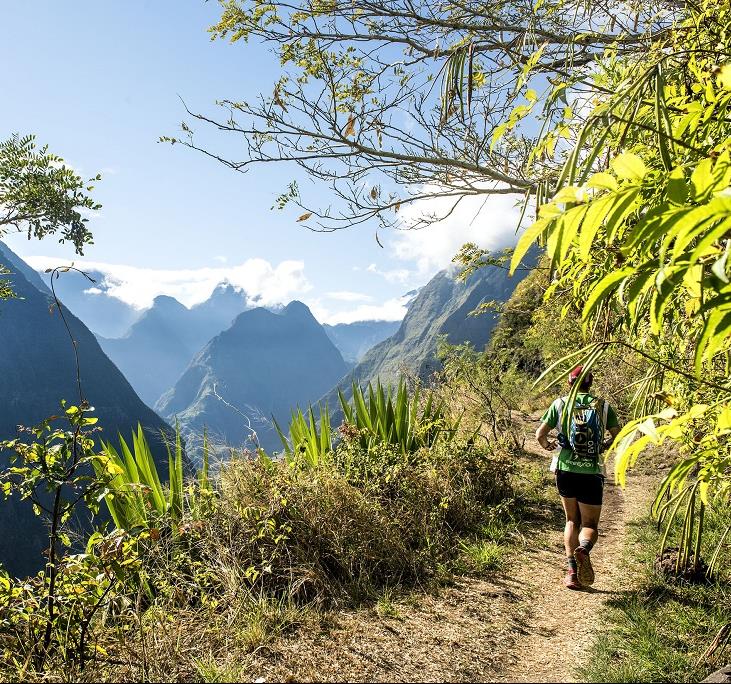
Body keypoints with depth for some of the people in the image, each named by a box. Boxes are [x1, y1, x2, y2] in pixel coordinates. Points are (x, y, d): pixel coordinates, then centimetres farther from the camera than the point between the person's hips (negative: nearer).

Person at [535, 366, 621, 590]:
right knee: (590, 524, 10)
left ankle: (572, 570, 8)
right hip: (592, 472, -1)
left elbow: (540, 434, 0)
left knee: (572, 520, 18)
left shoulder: (560, 404, 3)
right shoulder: (603, 405, 5)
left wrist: (547, 445, 21)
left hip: (565, 469, 1)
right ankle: (584, 548, -23)